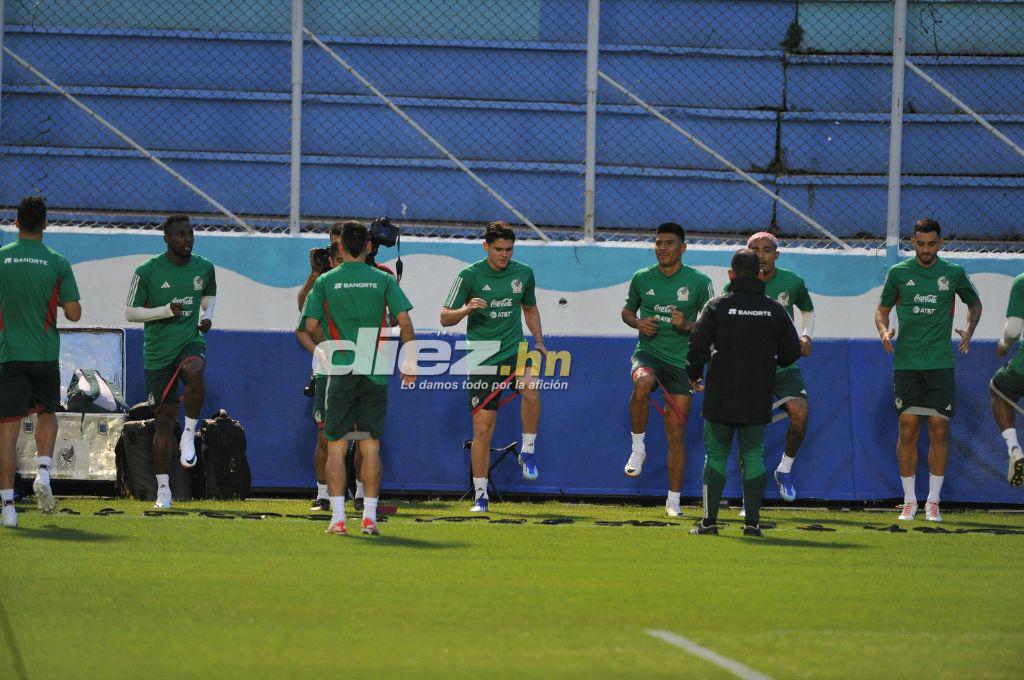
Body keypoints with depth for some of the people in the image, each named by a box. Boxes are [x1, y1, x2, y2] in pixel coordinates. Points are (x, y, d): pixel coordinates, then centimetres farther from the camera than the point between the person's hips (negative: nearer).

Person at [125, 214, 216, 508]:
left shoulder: (204, 268, 5)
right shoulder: (147, 271, -6)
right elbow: (130, 312, -3)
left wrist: (206, 316, 3)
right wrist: (165, 311, -17)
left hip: (190, 342, 1)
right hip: (158, 352, -1)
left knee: (194, 371, -37)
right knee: (165, 419, -1)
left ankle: (189, 435, -18)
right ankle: (163, 489, 9)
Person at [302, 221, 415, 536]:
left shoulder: (325, 281, 0)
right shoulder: (383, 280, 2)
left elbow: (311, 325, -1)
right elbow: (404, 321, -3)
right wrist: (410, 363, 6)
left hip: (340, 371, -1)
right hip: (375, 373, 1)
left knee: (336, 445, 4)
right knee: (371, 445, 6)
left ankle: (338, 518, -1)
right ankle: (369, 517, 3)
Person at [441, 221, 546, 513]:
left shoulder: (524, 273, 5)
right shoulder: (470, 275, -5)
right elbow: (445, 318, -5)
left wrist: (539, 340, 10)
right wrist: (466, 309, -25)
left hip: (515, 350, 1)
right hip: (482, 359, -1)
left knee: (530, 388, -33)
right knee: (482, 429, -2)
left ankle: (528, 453, -13)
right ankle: (480, 496, 10)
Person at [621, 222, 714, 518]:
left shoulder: (699, 282, -2)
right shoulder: (642, 279, 4)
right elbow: (627, 311, 19)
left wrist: (686, 325, -16)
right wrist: (638, 323, -4)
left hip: (681, 362, 0)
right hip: (648, 353, 0)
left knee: (676, 435, 1)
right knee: (643, 382, -38)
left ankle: (674, 500, 12)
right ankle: (638, 447, -20)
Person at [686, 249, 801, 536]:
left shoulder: (718, 306, -6)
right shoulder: (775, 310, 2)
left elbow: (698, 345, -10)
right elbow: (791, 351, 5)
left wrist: (693, 375, 7)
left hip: (720, 397, -2)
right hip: (758, 400, 2)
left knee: (716, 456, 5)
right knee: (753, 456, 7)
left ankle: (709, 520, 1)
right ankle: (752, 521, 3)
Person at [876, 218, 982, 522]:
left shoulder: (953, 274, 5)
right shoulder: (898, 273, 4)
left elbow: (975, 303, 21)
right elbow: (882, 309, 14)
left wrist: (969, 331, 3)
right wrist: (884, 331, -7)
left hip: (941, 363, 0)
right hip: (906, 363, 0)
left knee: (939, 430, -4)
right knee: (908, 430, -3)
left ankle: (933, 502, 5)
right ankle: (909, 501, 6)